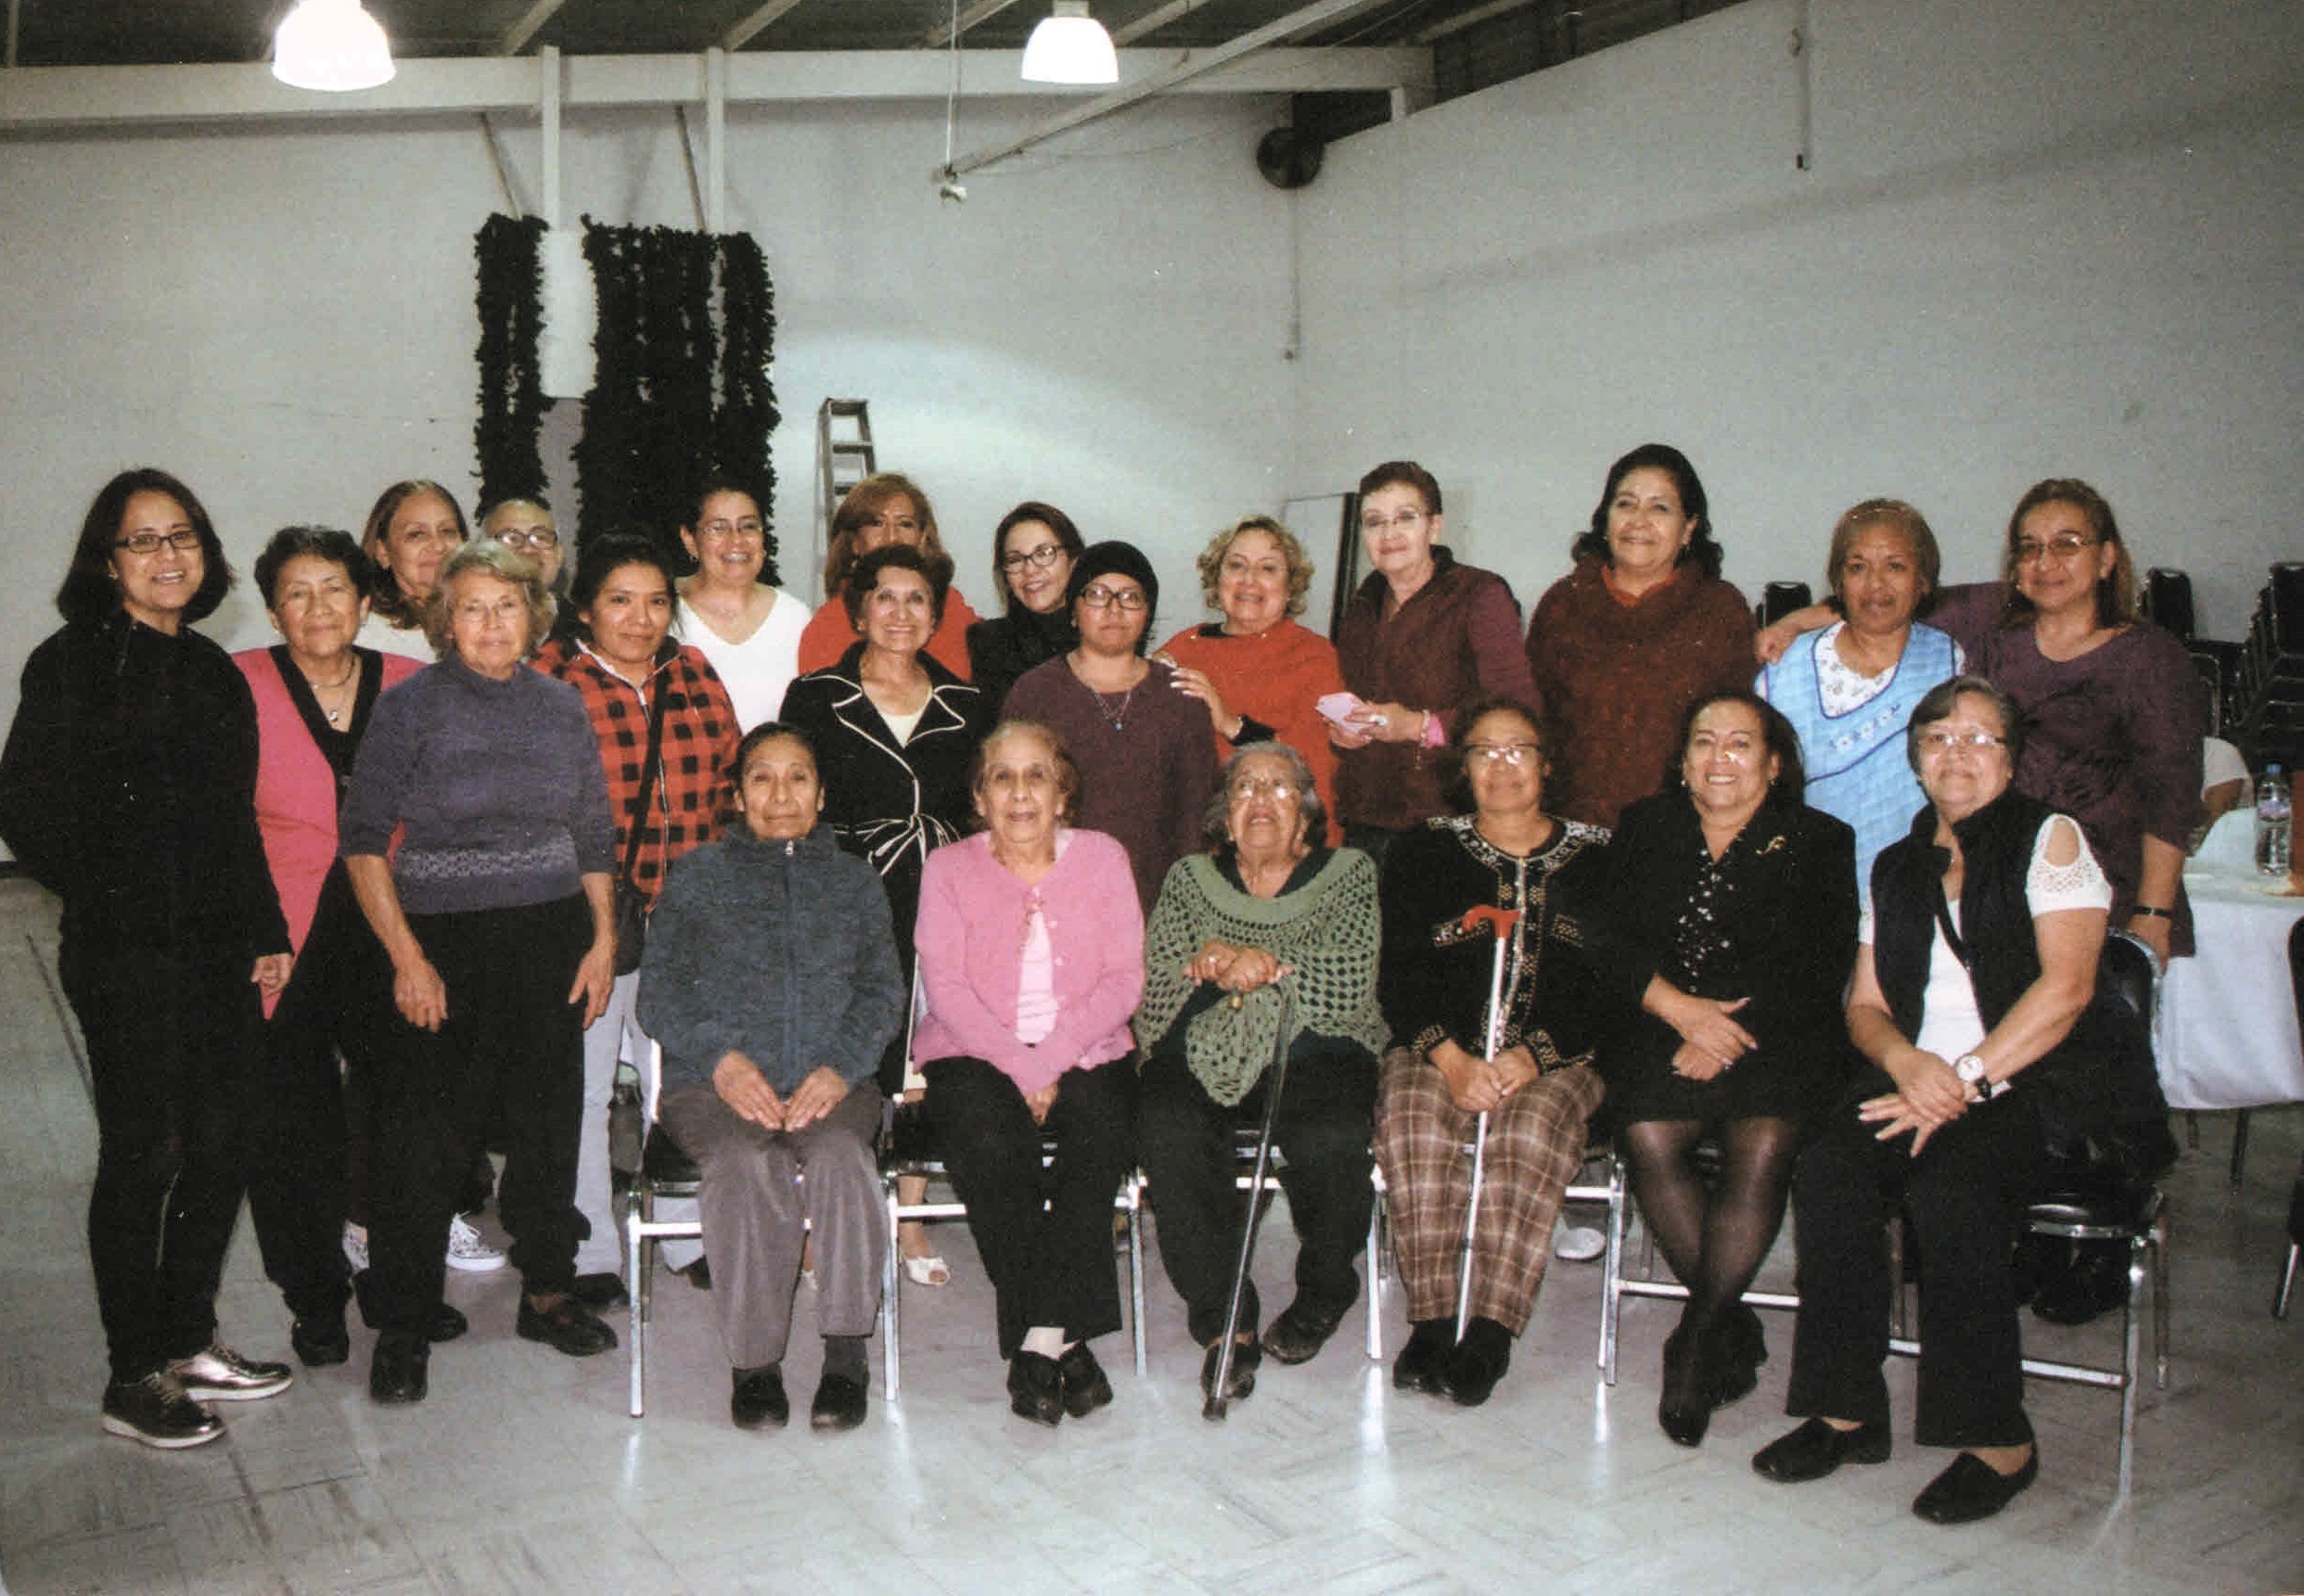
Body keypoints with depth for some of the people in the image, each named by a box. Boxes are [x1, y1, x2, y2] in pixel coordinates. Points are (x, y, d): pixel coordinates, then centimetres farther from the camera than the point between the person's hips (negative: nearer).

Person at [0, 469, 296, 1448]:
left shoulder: (213, 670, 14)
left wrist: (265, 929, 14)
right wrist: (109, 898, -7)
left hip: (220, 949, 7)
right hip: (127, 959, -6)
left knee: (219, 1144, 10)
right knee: (144, 1153, 0)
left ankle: (188, 1342, 26)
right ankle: (134, 1379, 14)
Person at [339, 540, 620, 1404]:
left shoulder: (562, 707, 7)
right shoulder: (410, 706, -4)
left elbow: (594, 835, 13)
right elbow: (363, 839, -6)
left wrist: (603, 940, 6)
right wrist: (406, 958, -12)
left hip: (552, 936, 4)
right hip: (442, 939, -3)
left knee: (550, 1118, 11)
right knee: (425, 1136, -2)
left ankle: (548, 1290, 28)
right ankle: (402, 1327, 11)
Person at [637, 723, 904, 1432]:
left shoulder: (855, 882, 20)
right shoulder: (699, 876, 16)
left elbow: (882, 992, 10)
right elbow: (659, 992, 8)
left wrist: (841, 1066, -10)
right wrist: (720, 1058, -11)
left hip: (829, 1082, 1)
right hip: (715, 1082, -1)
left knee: (839, 1153, -34)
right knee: (748, 1163, -34)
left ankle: (846, 1355, -24)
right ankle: (753, 1363, -21)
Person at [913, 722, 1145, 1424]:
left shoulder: (1102, 858, 9)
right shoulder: (949, 868, 8)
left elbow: (1124, 982, -1)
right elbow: (945, 988, -5)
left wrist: (1050, 1060, -15)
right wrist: (1018, 1066, -18)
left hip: (1085, 1053, 1)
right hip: (975, 1055, -1)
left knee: (1101, 1135, -31)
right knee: (989, 1144, -32)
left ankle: (1041, 1340, -24)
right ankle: (1063, 1340, -22)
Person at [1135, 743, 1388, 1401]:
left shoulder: (1350, 874, 10)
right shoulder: (1189, 880, 15)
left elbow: (1349, 988, -6)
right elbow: (1149, 1006, 3)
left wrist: (1269, 965, -18)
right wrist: (1203, 972, -16)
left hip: (1315, 1055, -1)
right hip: (1204, 1058, 1)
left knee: (1332, 1141, -32)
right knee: (1167, 1132, -31)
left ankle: (1322, 1296, 0)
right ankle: (1224, 1319, -17)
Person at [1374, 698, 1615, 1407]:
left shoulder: (1594, 858, 10)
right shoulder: (1424, 852, 12)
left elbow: (1607, 988, 2)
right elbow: (1400, 977, 3)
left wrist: (1531, 1057, -15)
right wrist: (1451, 1060, -15)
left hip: (1556, 1057, -1)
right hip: (1438, 1048, 1)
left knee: (1527, 1130, -32)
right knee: (1414, 1122, -30)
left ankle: (1489, 1335, -28)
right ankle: (1431, 1321, -24)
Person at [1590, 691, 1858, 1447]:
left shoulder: (1819, 842, 10)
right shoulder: (1644, 828, 17)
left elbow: (1821, 968, -2)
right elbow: (1611, 939, 6)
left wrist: (1726, 1032, -14)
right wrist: (1680, 1008, -12)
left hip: (1776, 1039, -1)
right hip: (1661, 1031, 2)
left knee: (1762, 1145, -29)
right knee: (1649, 1135, -28)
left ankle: (1697, 1340, -16)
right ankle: (1733, 1330, -13)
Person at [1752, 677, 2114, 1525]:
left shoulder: (2050, 840, 4)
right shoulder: (1896, 868, 20)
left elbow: (2065, 987, -8)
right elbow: (1864, 1005, 15)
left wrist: (1966, 1078, -17)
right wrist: (1906, 1060, -9)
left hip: (2030, 1084, -4)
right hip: (1915, 1076, 4)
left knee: (1948, 1189, -33)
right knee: (1826, 1177, -25)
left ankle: (1999, 1438, -19)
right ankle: (1846, 1412, -16)